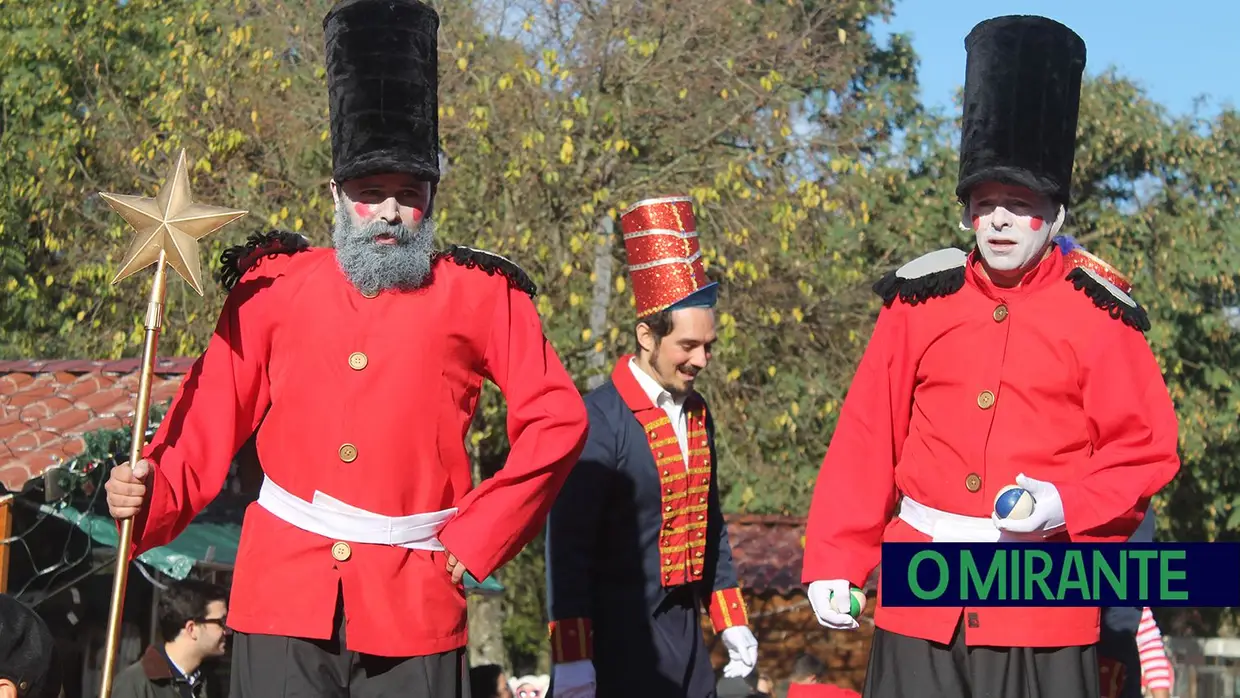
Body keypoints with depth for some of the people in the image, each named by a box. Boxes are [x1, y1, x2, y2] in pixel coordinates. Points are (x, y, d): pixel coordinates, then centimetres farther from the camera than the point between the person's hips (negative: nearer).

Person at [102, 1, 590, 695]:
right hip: (284, 590, 1)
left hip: (415, 603, -1)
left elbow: (558, 420, 1)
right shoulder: (274, 286, 7)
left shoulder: (480, 296, 2)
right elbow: (212, 418, 7)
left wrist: (476, 542, -3)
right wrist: (149, 494, -10)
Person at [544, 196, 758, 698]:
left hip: (684, 633, 7)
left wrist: (732, 624, 17)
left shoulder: (696, 413, 9)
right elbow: (567, 545, -16)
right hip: (619, 638, -7)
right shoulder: (600, 420, -15)